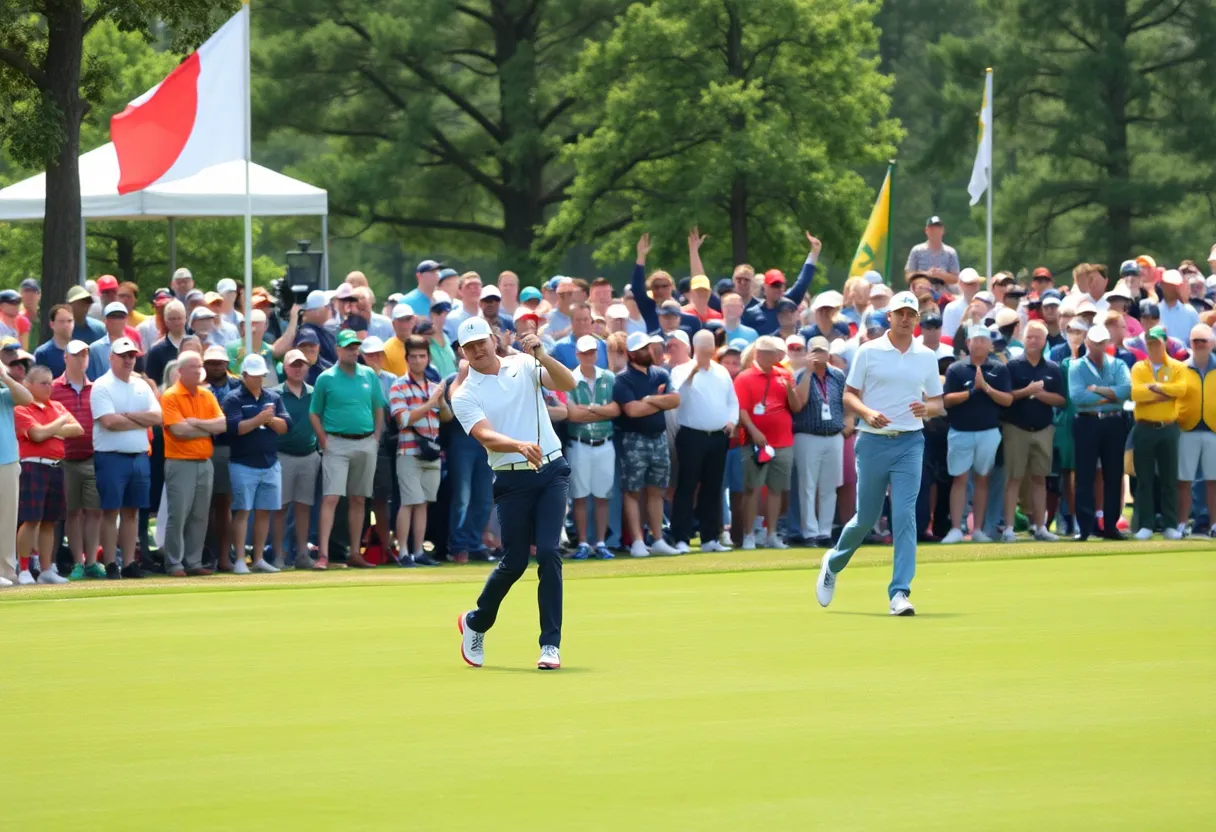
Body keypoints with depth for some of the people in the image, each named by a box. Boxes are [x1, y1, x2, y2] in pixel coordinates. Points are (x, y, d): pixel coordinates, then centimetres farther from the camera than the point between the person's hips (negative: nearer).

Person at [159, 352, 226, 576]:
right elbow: (179, 430, -18)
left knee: (200, 516, 7)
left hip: (205, 463, 6)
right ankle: (174, 564, -1)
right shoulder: (170, 397, -7)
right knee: (178, 516, -6)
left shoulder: (207, 396, 12)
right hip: (181, 463, -6)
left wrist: (196, 423, -12)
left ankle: (194, 562, 13)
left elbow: (223, 424, 0)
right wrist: (209, 429, -5)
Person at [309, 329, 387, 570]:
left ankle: (355, 554, 14)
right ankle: (323, 554, -18)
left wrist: (376, 437, 6)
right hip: (337, 443, -4)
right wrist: (324, 442, -7)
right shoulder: (326, 378, -1)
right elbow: (314, 414, 2)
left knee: (358, 500, 9)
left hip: (366, 444, 4)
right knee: (331, 498, -12)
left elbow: (379, 408, 15)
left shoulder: (369, 375, 8)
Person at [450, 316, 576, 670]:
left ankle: (551, 644, -5)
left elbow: (567, 384, -10)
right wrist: (520, 446, -37)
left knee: (548, 553, -11)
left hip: (552, 471, 1)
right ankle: (475, 624, 28)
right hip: (512, 479, -1)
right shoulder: (465, 395, -3)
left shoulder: (523, 366, 5)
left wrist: (542, 356, -26)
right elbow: (487, 438, -18)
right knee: (514, 562, 2)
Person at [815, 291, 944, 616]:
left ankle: (899, 592, -11)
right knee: (866, 517, 6)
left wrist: (927, 409, -10)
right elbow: (849, 395, 2)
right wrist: (867, 413, -17)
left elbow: (938, 404, 13)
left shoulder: (926, 357, 8)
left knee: (905, 515, -11)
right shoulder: (868, 351, 1)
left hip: (909, 443, 1)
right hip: (873, 442, -1)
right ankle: (834, 562, 36)